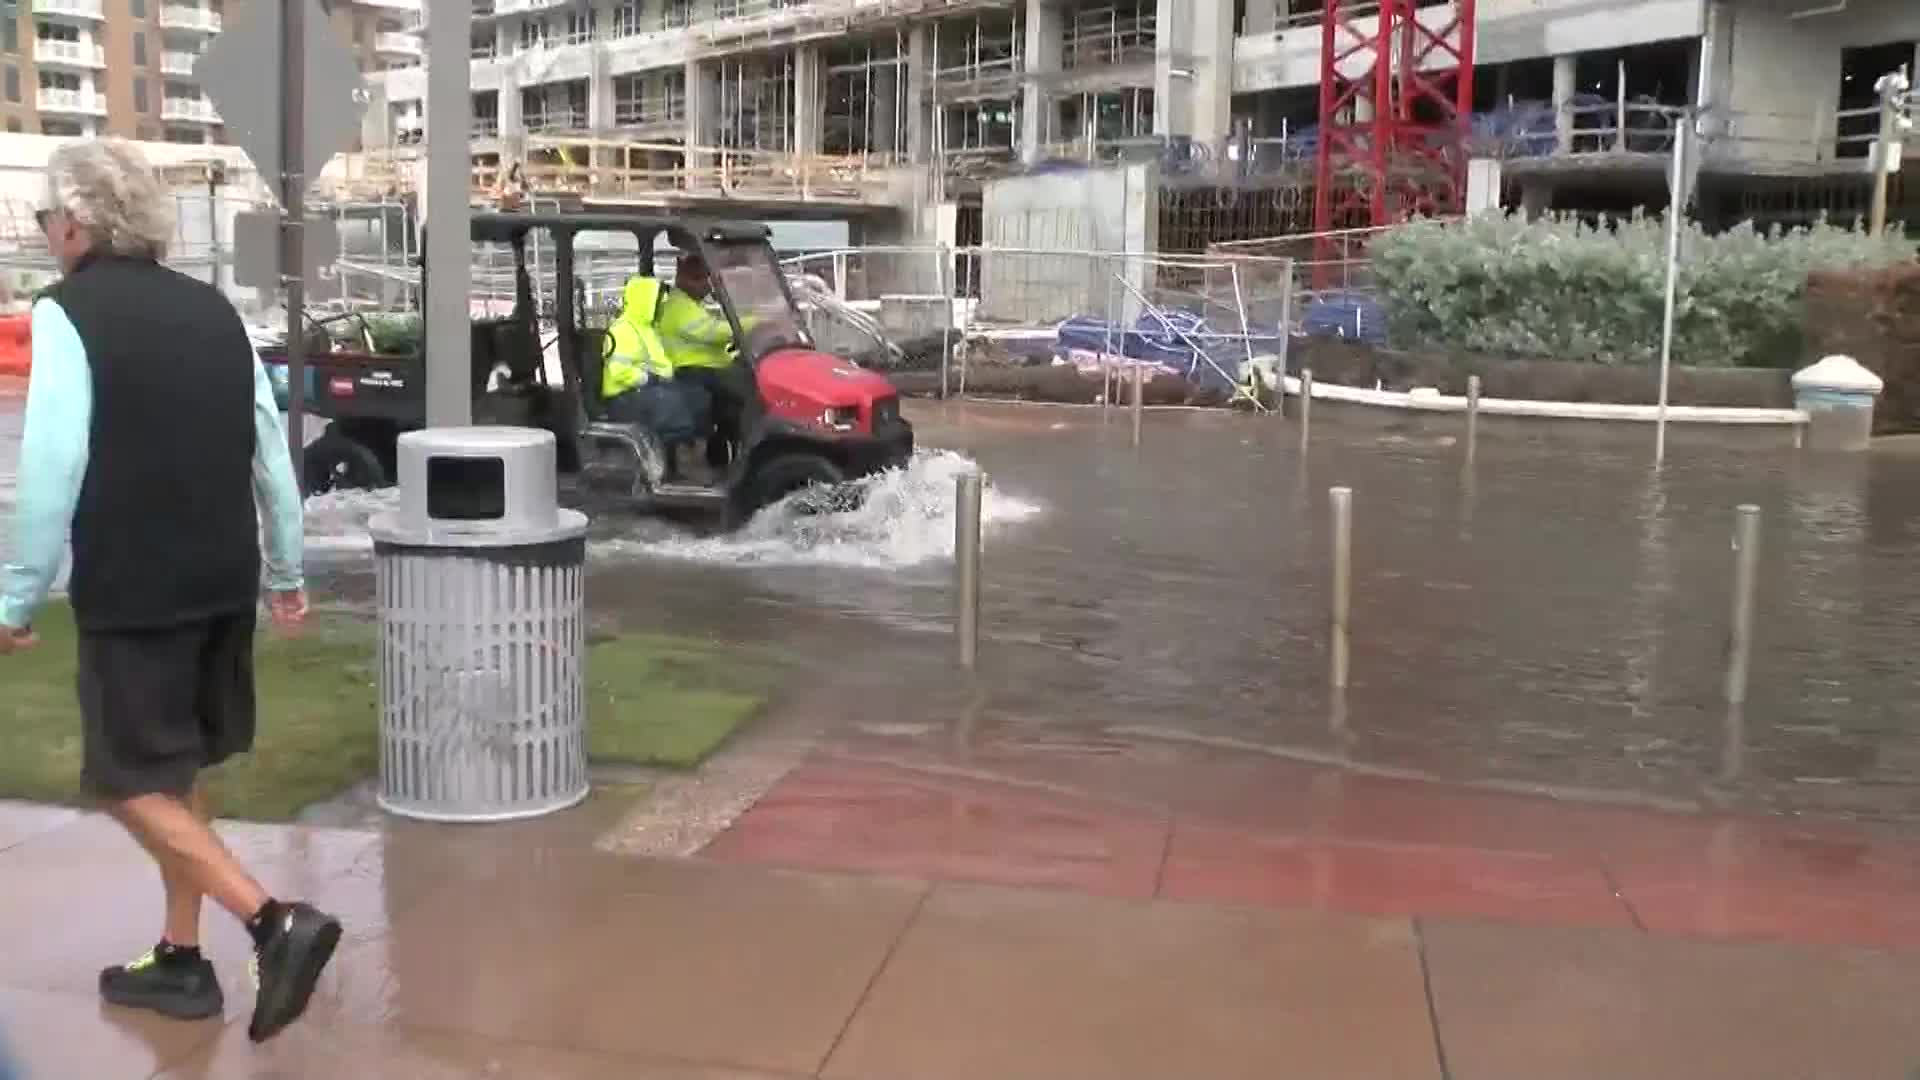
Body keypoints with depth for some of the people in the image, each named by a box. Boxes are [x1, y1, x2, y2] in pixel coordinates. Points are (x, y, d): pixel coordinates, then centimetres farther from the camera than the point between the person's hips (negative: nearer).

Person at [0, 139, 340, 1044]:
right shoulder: (213, 308, 8)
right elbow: (272, 450, 10)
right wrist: (287, 573, 18)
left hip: (132, 591, -7)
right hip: (224, 582, 7)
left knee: (132, 782, 3)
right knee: (174, 770, 18)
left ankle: (274, 922, -11)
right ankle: (180, 961, 23)